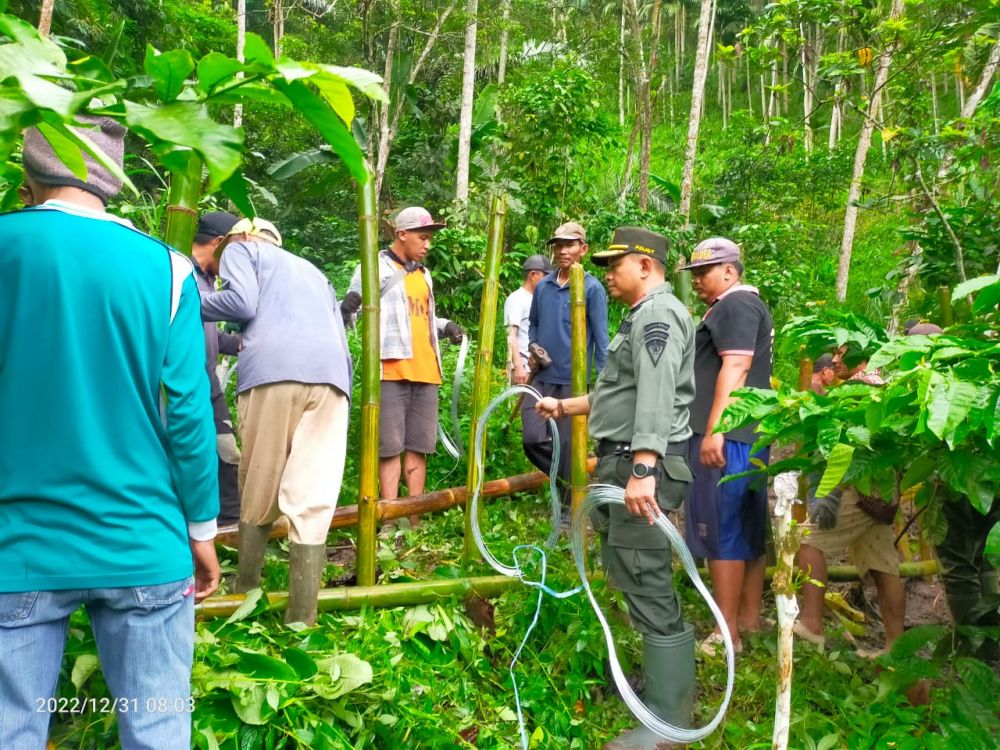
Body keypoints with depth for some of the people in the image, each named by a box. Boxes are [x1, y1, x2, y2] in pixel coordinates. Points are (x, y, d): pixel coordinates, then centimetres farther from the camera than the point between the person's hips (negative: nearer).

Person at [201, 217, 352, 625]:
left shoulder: (239, 249, 23)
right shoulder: (311, 270, 39)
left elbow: (241, 302, 3)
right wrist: (343, 389, 28)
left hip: (273, 372, -4)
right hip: (332, 375, 4)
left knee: (258, 499, 10)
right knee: (312, 505, -1)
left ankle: (244, 596, 21)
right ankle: (300, 621, -4)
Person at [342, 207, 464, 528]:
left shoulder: (423, 273, 22)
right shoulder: (376, 267, 1)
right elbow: (349, 307, -8)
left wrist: (446, 326, 11)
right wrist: (348, 305, -31)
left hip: (425, 371, 7)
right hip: (391, 370, -7)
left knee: (418, 446, 8)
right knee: (391, 447, -5)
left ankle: (414, 523, 14)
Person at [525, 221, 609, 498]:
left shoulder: (592, 288, -6)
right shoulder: (542, 286, 8)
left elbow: (601, 339, -6)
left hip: (573, 380, -4)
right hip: (541, 377, 4)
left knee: (567, 444, 2)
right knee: (533, 438, -7)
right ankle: (566, 479, 19)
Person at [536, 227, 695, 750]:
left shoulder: (658, 314, -12)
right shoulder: (641, 316, 23)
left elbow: (655, 397, -26)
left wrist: (642, 470, -34)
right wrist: (564, 407, 32)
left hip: (642, 466, -11)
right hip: (622, 461, 11)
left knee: (648, 588, -7)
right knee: (630, 576, 18)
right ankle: (665, 680, 34)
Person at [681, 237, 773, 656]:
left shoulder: (736, 305, -10)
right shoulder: (744, 306, 22)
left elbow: (735, 368, -21)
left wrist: (713, 430, -26)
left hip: (725, 437, -11)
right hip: (748, 434, 11)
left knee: (721, 532, -7)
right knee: (748, 529, 14)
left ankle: (727, 635, -2)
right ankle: (750, 618, 24)